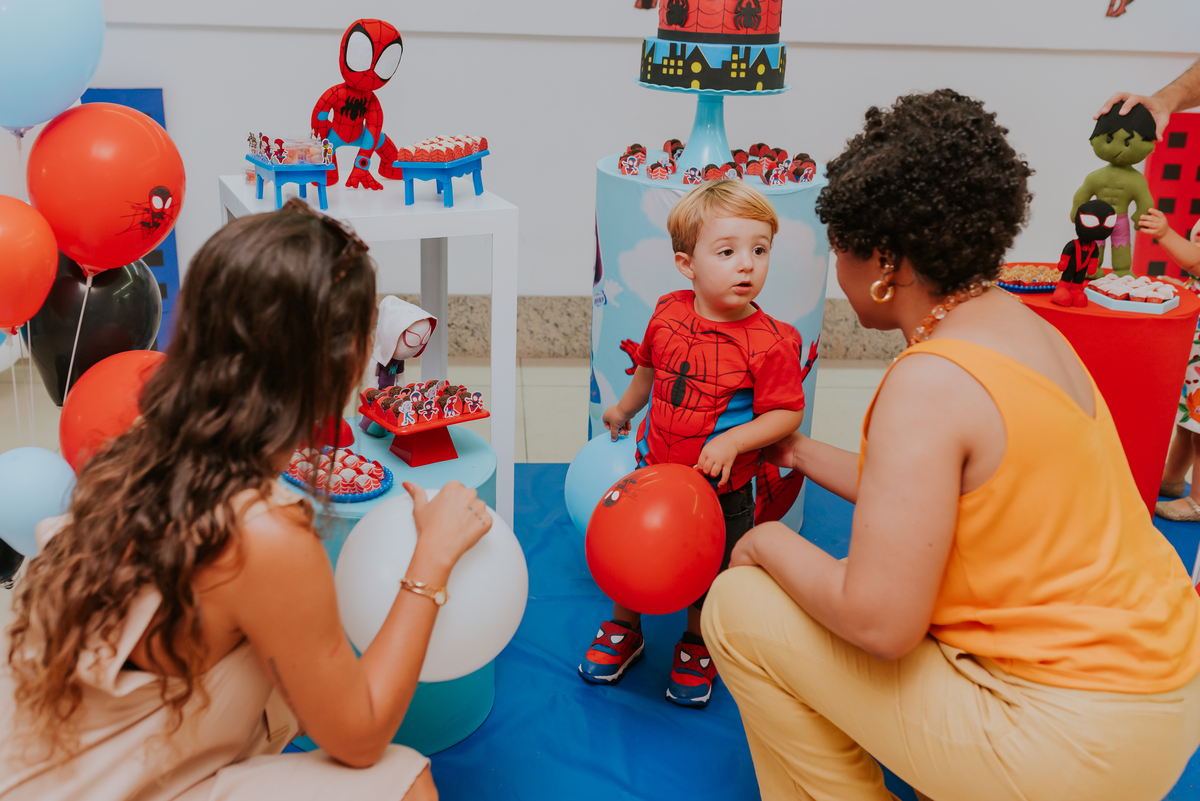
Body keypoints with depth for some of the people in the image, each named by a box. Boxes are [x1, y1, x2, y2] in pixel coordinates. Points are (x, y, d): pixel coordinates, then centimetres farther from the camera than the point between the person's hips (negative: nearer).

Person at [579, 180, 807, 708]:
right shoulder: (668, 314, -7)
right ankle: (624, 630, 46)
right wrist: (624, 408, 27)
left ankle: (697, 646, 43)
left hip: (722, 491, -3)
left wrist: (733, 440, -29)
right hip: (652, 472, 3)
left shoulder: (771, 342, -20)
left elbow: (788, 413, -16)